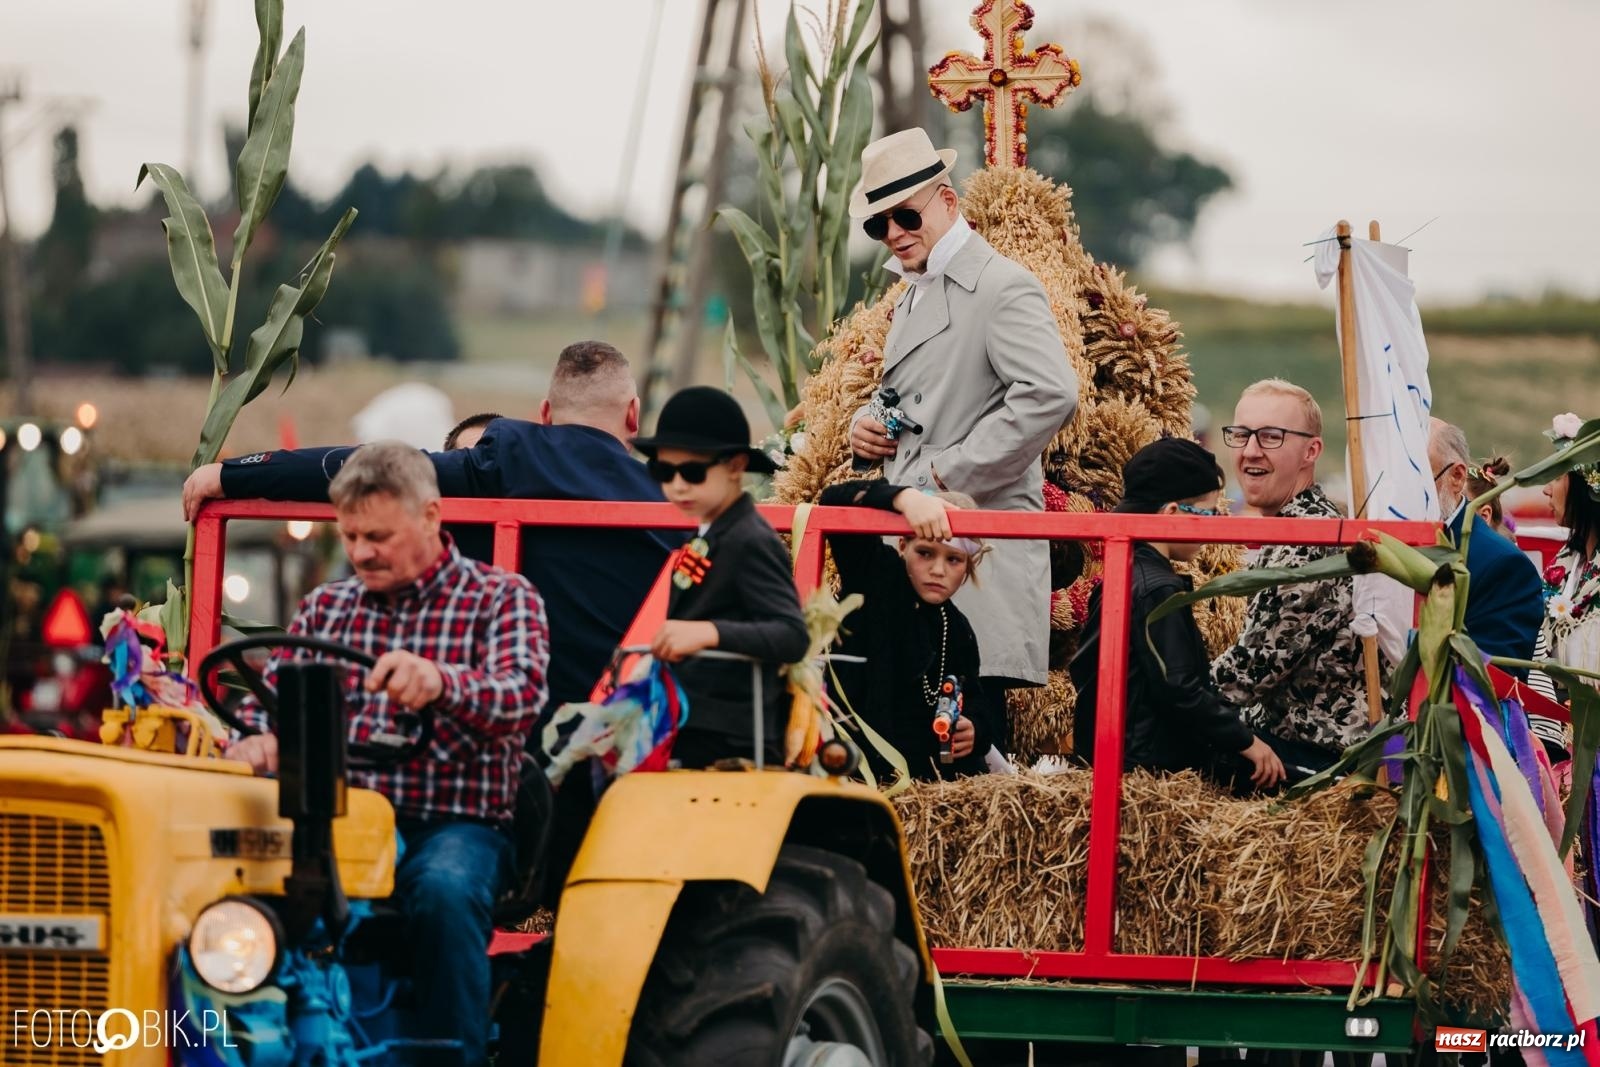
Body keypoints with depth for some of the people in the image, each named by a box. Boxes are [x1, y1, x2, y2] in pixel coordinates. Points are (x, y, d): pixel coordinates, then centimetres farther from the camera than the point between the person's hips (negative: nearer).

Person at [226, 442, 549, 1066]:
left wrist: (440, 681, -36)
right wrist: (254, 741, -11)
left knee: (446, 889, -39)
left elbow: (523, 696, -13)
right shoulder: (325, 607, 21)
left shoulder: (501, 599, 6)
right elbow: (270, 700, 16)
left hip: (456, 824, -3)